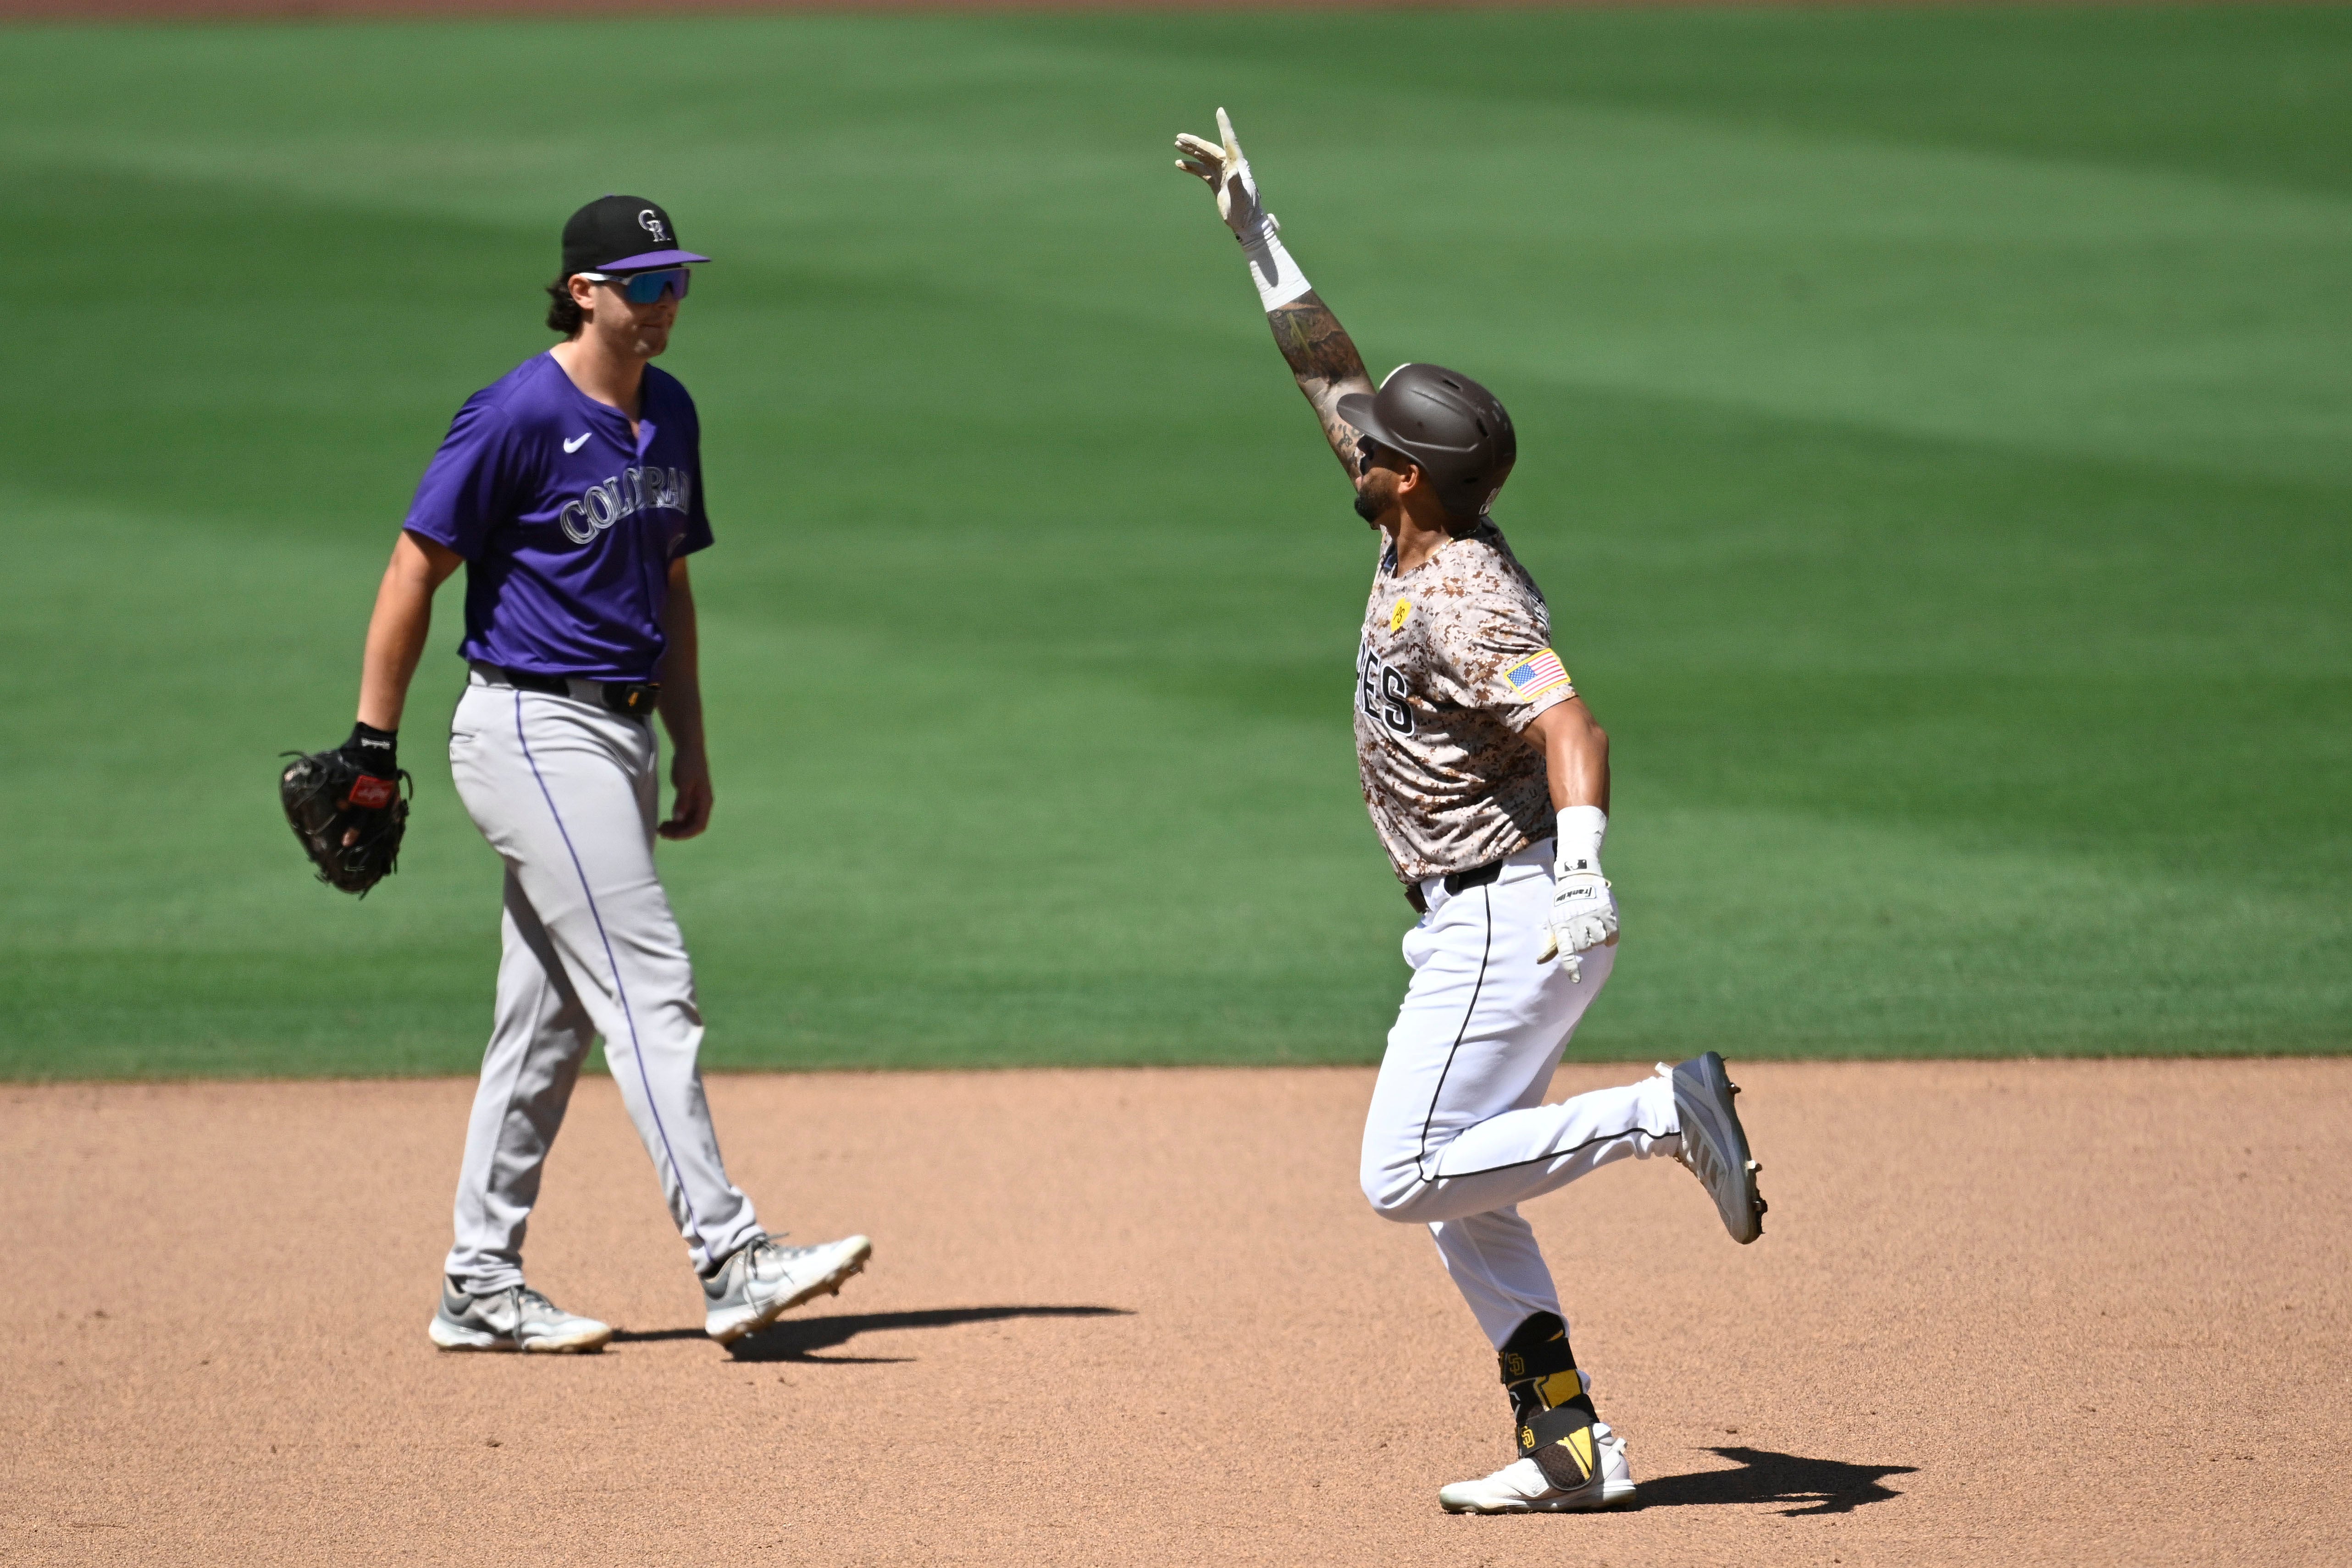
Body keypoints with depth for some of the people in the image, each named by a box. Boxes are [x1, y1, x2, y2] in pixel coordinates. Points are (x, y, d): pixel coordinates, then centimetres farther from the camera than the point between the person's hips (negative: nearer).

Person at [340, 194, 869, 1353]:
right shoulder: (520, 417, -13)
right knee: (647, 987, -14)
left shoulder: (668, 416, 12)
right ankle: (730, 1262, -18)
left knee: (550, 1020, 10)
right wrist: (371, 748, -11)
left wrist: (690, 745, 19)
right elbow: (414, 572, -10)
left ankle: (481, 1289, 15)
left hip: (619, 734, 9)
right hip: (533, 729, -9)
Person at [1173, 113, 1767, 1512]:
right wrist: (1258, 230, 15)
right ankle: (1570, 1446, 6)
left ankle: (1667, 1111, -11)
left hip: (1508, 917, -10)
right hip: (1489, 921, 10)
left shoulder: (1457, 602, -20)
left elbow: (1572, 728, -34)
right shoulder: (1426, 541, 7)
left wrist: (1582, 870, -49)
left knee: (1409, 1175, -12)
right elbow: (1330, 364, 16)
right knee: (1459, 1198, 9)